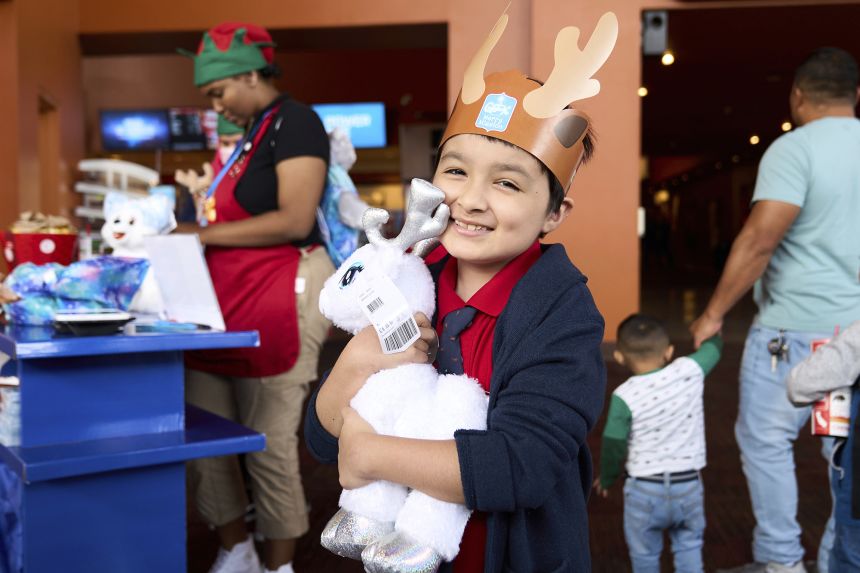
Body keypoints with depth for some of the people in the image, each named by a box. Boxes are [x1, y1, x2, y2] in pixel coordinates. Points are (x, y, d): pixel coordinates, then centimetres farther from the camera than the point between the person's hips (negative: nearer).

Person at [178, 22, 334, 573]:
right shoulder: (253, 131, 19)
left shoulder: (295, 120, -7)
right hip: (229, 300, 9)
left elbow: (294, 220, -18)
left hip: (280, 296, -9)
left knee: (270, 442, -2)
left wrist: (206, 233, -14)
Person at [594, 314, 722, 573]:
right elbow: (714, 346, 11)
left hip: (645, 489, -2)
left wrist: (606, 479, 10)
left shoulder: (624, 396, -14)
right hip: (688, 486, 2)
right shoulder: (689, 371, -9)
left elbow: (613, 446, -8)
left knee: (644, 552, 17)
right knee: (689, 546, 22)